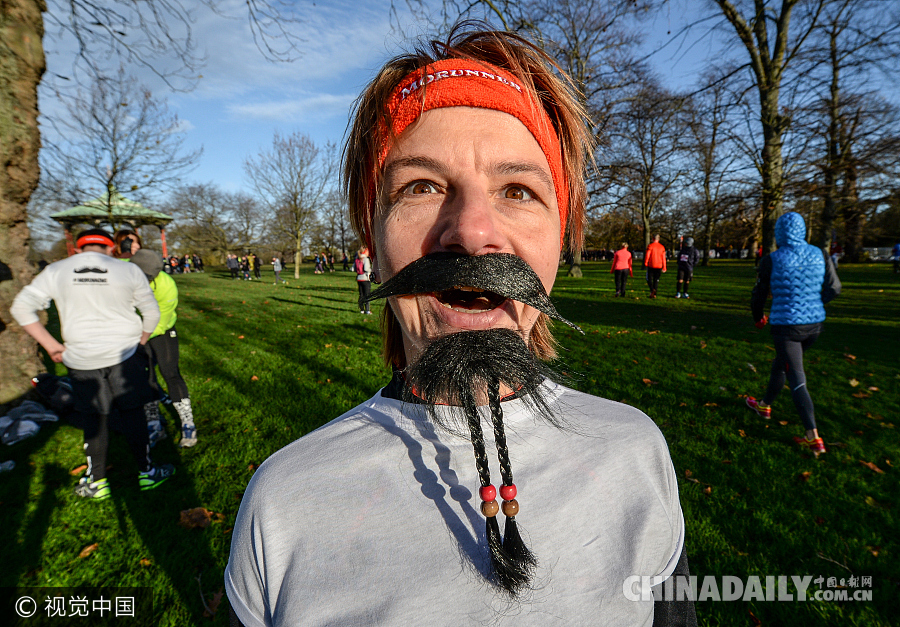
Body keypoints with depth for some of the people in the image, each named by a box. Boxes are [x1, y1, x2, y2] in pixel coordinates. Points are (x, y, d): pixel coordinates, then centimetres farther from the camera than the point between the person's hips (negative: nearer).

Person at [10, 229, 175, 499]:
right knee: (132, 415, 10)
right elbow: (152, 312, 1)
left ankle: (97, 482, 24)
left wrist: (50, 344, 2)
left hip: (81, 359, 1)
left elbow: (21, 307, -1)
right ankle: (146, 472, 21)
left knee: (93, 419, 13)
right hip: (125, 354, -1)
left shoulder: (55, 271, 2)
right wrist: (140, 342, 14)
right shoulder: (129, 270, -2)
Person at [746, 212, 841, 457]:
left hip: (786, 326, -5)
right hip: (815, 324, 5)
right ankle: (765, 405, 44)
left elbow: (759, 294, -4)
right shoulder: (820, 255, -1)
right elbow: (834, 288, 5)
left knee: (796, 379, 0)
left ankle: (814, 438, -2)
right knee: (780, 363, 25)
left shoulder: (771, 260, -13)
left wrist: (758, 317, 15)